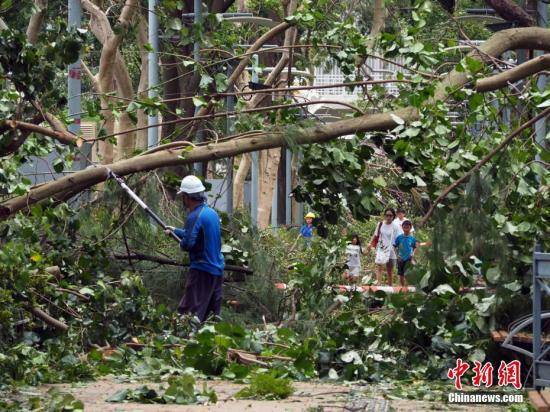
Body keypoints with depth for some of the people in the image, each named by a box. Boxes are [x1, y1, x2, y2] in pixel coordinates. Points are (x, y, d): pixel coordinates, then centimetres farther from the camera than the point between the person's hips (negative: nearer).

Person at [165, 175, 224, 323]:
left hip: (201, 271, -9)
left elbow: (188, 243, -22)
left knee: (188, 313, -10)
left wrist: (181, 243, 0)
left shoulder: (194, 216, -15)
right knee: (213, 314, 11)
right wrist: (175, 231, 30)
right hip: (217, 271, 9)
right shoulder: (212, 213, 12)